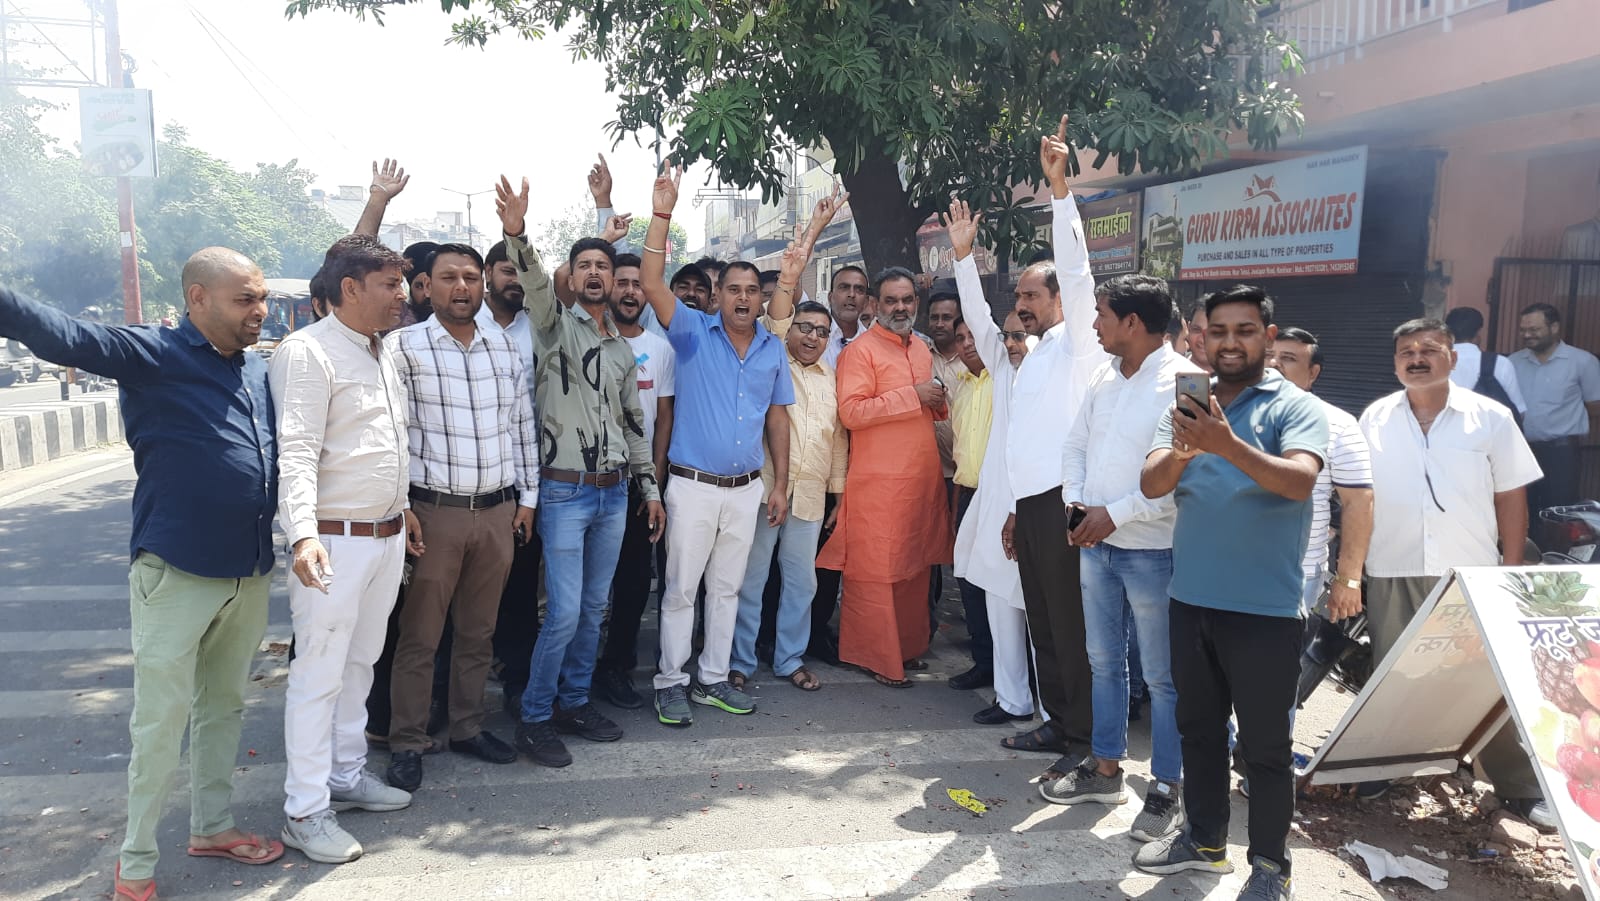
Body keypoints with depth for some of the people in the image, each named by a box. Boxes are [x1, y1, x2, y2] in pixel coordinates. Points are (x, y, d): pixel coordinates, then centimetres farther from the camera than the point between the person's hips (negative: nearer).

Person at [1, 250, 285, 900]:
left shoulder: (260, 370, 11)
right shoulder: (152, 356, -8)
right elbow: (65, 335, -24)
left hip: (249, 572, 6)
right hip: (176, 571, -6)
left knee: (225, 705, 18)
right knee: (161, 717, 2)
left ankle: (212, 827, 34)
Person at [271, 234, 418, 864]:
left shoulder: (383, 353, 13)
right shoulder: (307, 353, -15)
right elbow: (296, 453, -23)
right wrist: (303, 534, -34)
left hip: (387, 536, 9)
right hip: (335, 541, -9)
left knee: (360, 663, 18)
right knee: (319, 675, -1)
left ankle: (347, 775, 31)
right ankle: (305, 811, 9)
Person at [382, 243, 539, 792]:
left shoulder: (506, 349, 9)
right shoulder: (403, 346, -5)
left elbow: (524, 426, 14)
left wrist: (527, 497, 11)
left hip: (498, 513, 4)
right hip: (433, 512, -4)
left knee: (478, 631, 14)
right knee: (420, 636, 3)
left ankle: (467, 728, 28)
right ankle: (407, 744, 16)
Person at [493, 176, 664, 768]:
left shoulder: (622, 349, 15)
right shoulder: (555, 325, -2)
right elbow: (534, 287, -25)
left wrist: (648, 486, 16)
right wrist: (516, 235, -44)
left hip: (614, 494, 6)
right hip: (564, 491, -6)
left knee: (594, 608, 12)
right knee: (564, 612, -8)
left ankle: (575, 703, 25)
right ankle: (535, 718, 6)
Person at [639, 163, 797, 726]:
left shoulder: (772, 349, 7)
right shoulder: (694, 333, -4)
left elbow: (778, 418, 12)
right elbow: (652, 284, -17)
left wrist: (780, 484, 8)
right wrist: (661, 216, -23)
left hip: (747, 487, 4)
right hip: (693, 484, -4)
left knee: (727, 587, 13)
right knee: (681, 589, 2)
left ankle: (714, 678, 25)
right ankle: (671, 683, 13)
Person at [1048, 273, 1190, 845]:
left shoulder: (1182, 382, -16)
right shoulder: (1104, 376, 8)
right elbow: (1076, 444, 15)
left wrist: (1116, 513, -20)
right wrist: (1076, 502, -2)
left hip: (1153, 550, -7)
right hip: (1095, 543, 7)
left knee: (1162, 675, 4)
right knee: (1104, 662, 17)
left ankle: (1167, 788, 17)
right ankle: (1105, 769, 31)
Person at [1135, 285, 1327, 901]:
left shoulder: (1296, 407, -6)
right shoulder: (1189, 405, 7)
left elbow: (1300, 481, -24)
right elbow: (1151, 484, -6)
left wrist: (1229, 445, -41)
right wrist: (1182, 452, -29)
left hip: (1265, 608, -5)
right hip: (1191, 600, 5)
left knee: (1264, 744, 7)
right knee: (1198, 728, 18)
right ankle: (1204, 839, 35)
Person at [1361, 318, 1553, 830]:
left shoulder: (1490, 417, 1)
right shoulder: (1375, 420, 5)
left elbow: (1511, 496, 3)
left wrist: (1513, 568, 0)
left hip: (1471, 573, -1)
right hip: (1394, 573, 1)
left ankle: (1517, 786, 15)